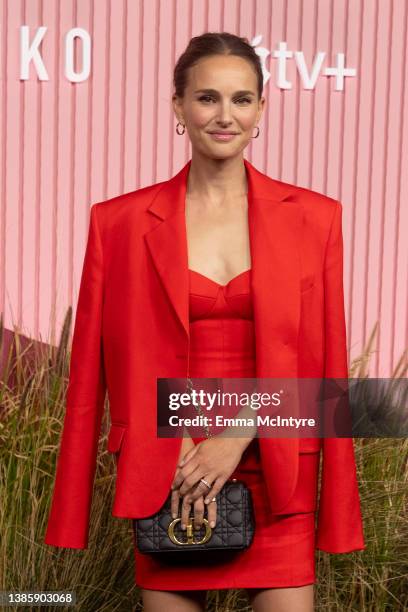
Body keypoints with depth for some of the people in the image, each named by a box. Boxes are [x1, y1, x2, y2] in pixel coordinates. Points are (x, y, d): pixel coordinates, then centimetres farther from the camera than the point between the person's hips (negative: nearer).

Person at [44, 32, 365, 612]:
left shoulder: (313, 217, 3)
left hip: (277, 481, 0)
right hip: (165, 480, 0)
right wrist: (178, 443, -5)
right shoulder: (120, 222, 1)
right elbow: (94, 369, 3)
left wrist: (238, 437, -9)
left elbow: (322, 365, 2)